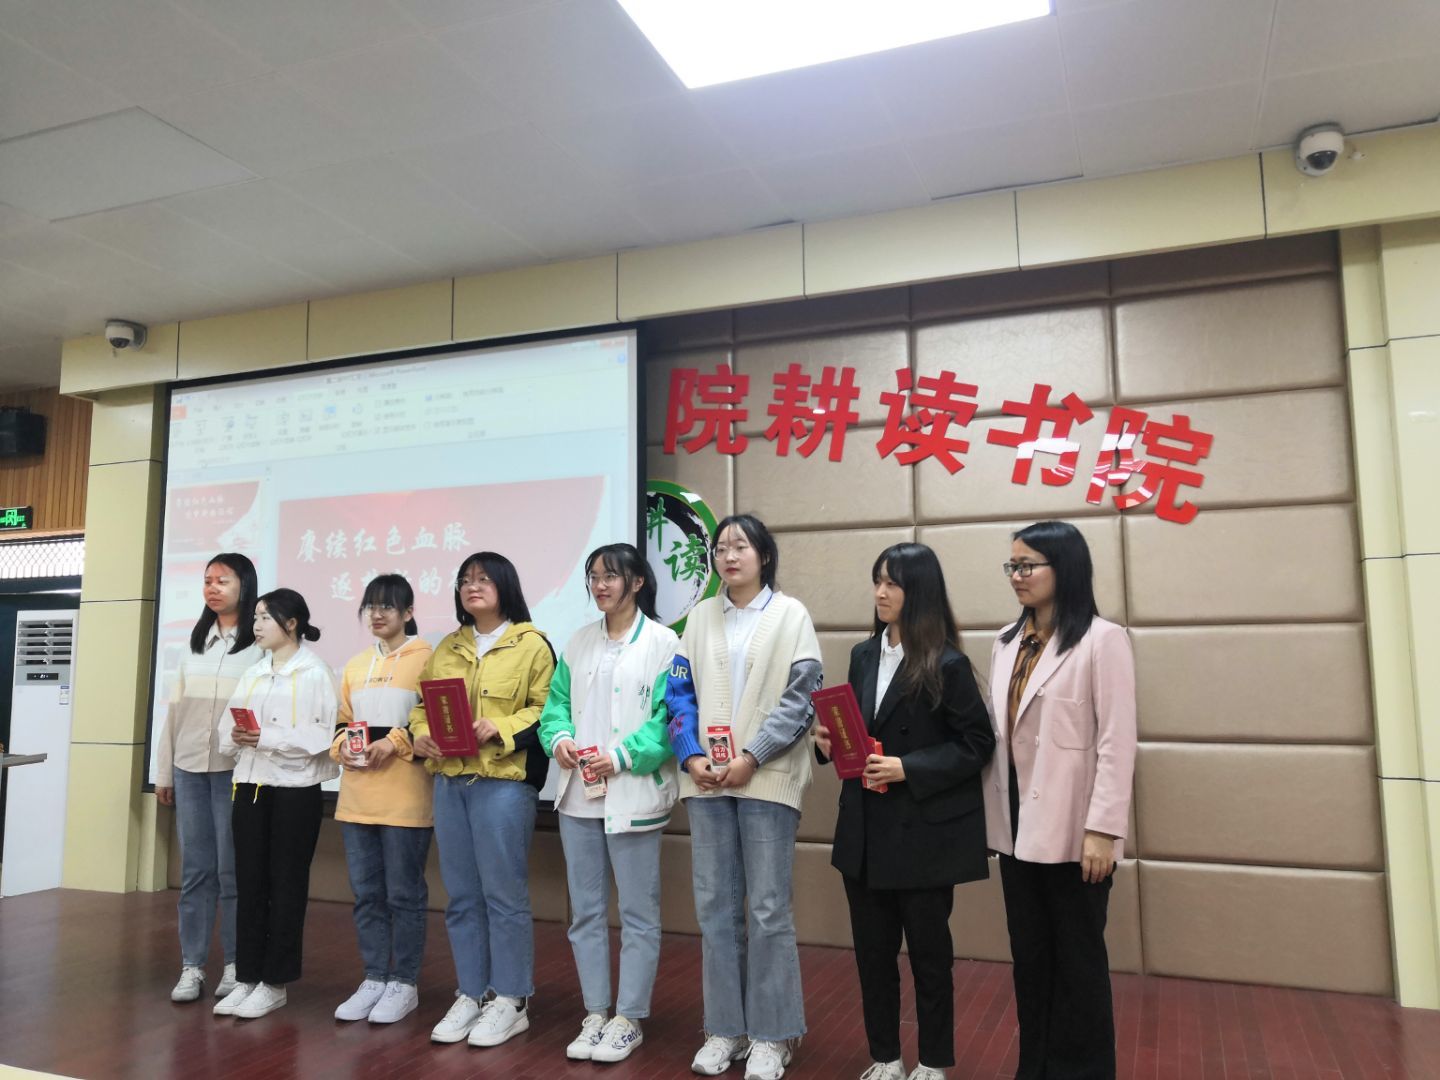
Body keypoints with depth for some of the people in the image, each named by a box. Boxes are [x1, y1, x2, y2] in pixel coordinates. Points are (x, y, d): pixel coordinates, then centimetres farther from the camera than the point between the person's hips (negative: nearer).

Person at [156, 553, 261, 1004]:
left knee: (232, 871, 2)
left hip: (235, 770, -5)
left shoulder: (260, 645, -5)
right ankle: (192, 966, 16)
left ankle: (236, 964, 12)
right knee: (194, 871, 9)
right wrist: (163, 771, 12)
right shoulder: (196, 642, 13)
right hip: (190, 769, 5)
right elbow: (176, 708, 14)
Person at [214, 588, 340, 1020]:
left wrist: (267, 738, -19)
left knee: (286, 886, 3)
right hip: (250, 785, 6)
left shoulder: (315, 672, -5)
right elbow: (228, 730, 9)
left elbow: (322, 735, -14)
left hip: (295, 788, -6)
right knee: (249, 883, 8)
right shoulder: (252, 673, 14)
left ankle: (275, 982, 12)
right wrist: (238, 737, -13)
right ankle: (247, 977, 18)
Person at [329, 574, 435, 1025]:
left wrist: (393, 743, -19)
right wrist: (341, 745, 0)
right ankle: (374, 979, 24)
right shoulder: (355, 666, 16)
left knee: (404, 892, 2)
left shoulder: (427, 659, -4)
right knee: (366, 892, 12)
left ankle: (404, 984, 15)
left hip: (404, 796, -6)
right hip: (356, 795, 6)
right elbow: (343, 721, 20)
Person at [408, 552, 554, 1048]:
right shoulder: (447, 648, 16)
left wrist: (501, 728, -19)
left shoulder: (532, 644, -3)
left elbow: (547, 709, -8)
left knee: (504, 893, 0)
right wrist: (420, 734, -3)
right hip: (449, 781, 6)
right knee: (461, 895, 12)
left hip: (504, 780, -6)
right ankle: (470, 995, 24)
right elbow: (423, 703, 17)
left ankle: (510, 1000, 14)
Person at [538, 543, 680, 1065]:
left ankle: (628, 1019, 20)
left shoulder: (662, 642, -7)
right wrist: (558, 738, -9)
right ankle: (595, 1013, 28)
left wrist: (622, 756, -21)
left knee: (638, 914, 5)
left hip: (633, 796, -5)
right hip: (579, 794, 6)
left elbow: (671, 716, -13)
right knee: (585, 910, 14)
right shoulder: (579, 642, 11)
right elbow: (556, 702, 11)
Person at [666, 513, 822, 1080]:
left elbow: (801, 696, -6)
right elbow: (679, 692, 9)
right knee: (715, 906, 9)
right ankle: (724, 1028, 21)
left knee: (768, 908, 1)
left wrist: (751, 757, -14)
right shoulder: (701, 616, 11)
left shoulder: (790, 614, 1)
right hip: (707, 779, 4)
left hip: (767, 778, -3)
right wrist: (692, 756, -6)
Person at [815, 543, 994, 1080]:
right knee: (872, 949, 13)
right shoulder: (863, 655, 7)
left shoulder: (947, 664, -11)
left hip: (923, 831, -5)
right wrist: (830, 741, -6)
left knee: (928, 951, 11)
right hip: (865, 829, 5)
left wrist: (908, 769, -21)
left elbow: (976, 743, -12)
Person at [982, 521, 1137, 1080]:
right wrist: (993, 814, 7)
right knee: (1029, 953, 16)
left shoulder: (1102, 640, -10)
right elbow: (996, 733, 10)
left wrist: (1103, 830, -17)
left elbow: (1116, 742, -14)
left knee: (1077, 957, 8)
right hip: (1017, 825, 6)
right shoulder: (1007, 643, 10)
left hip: (1071, 830, -6)